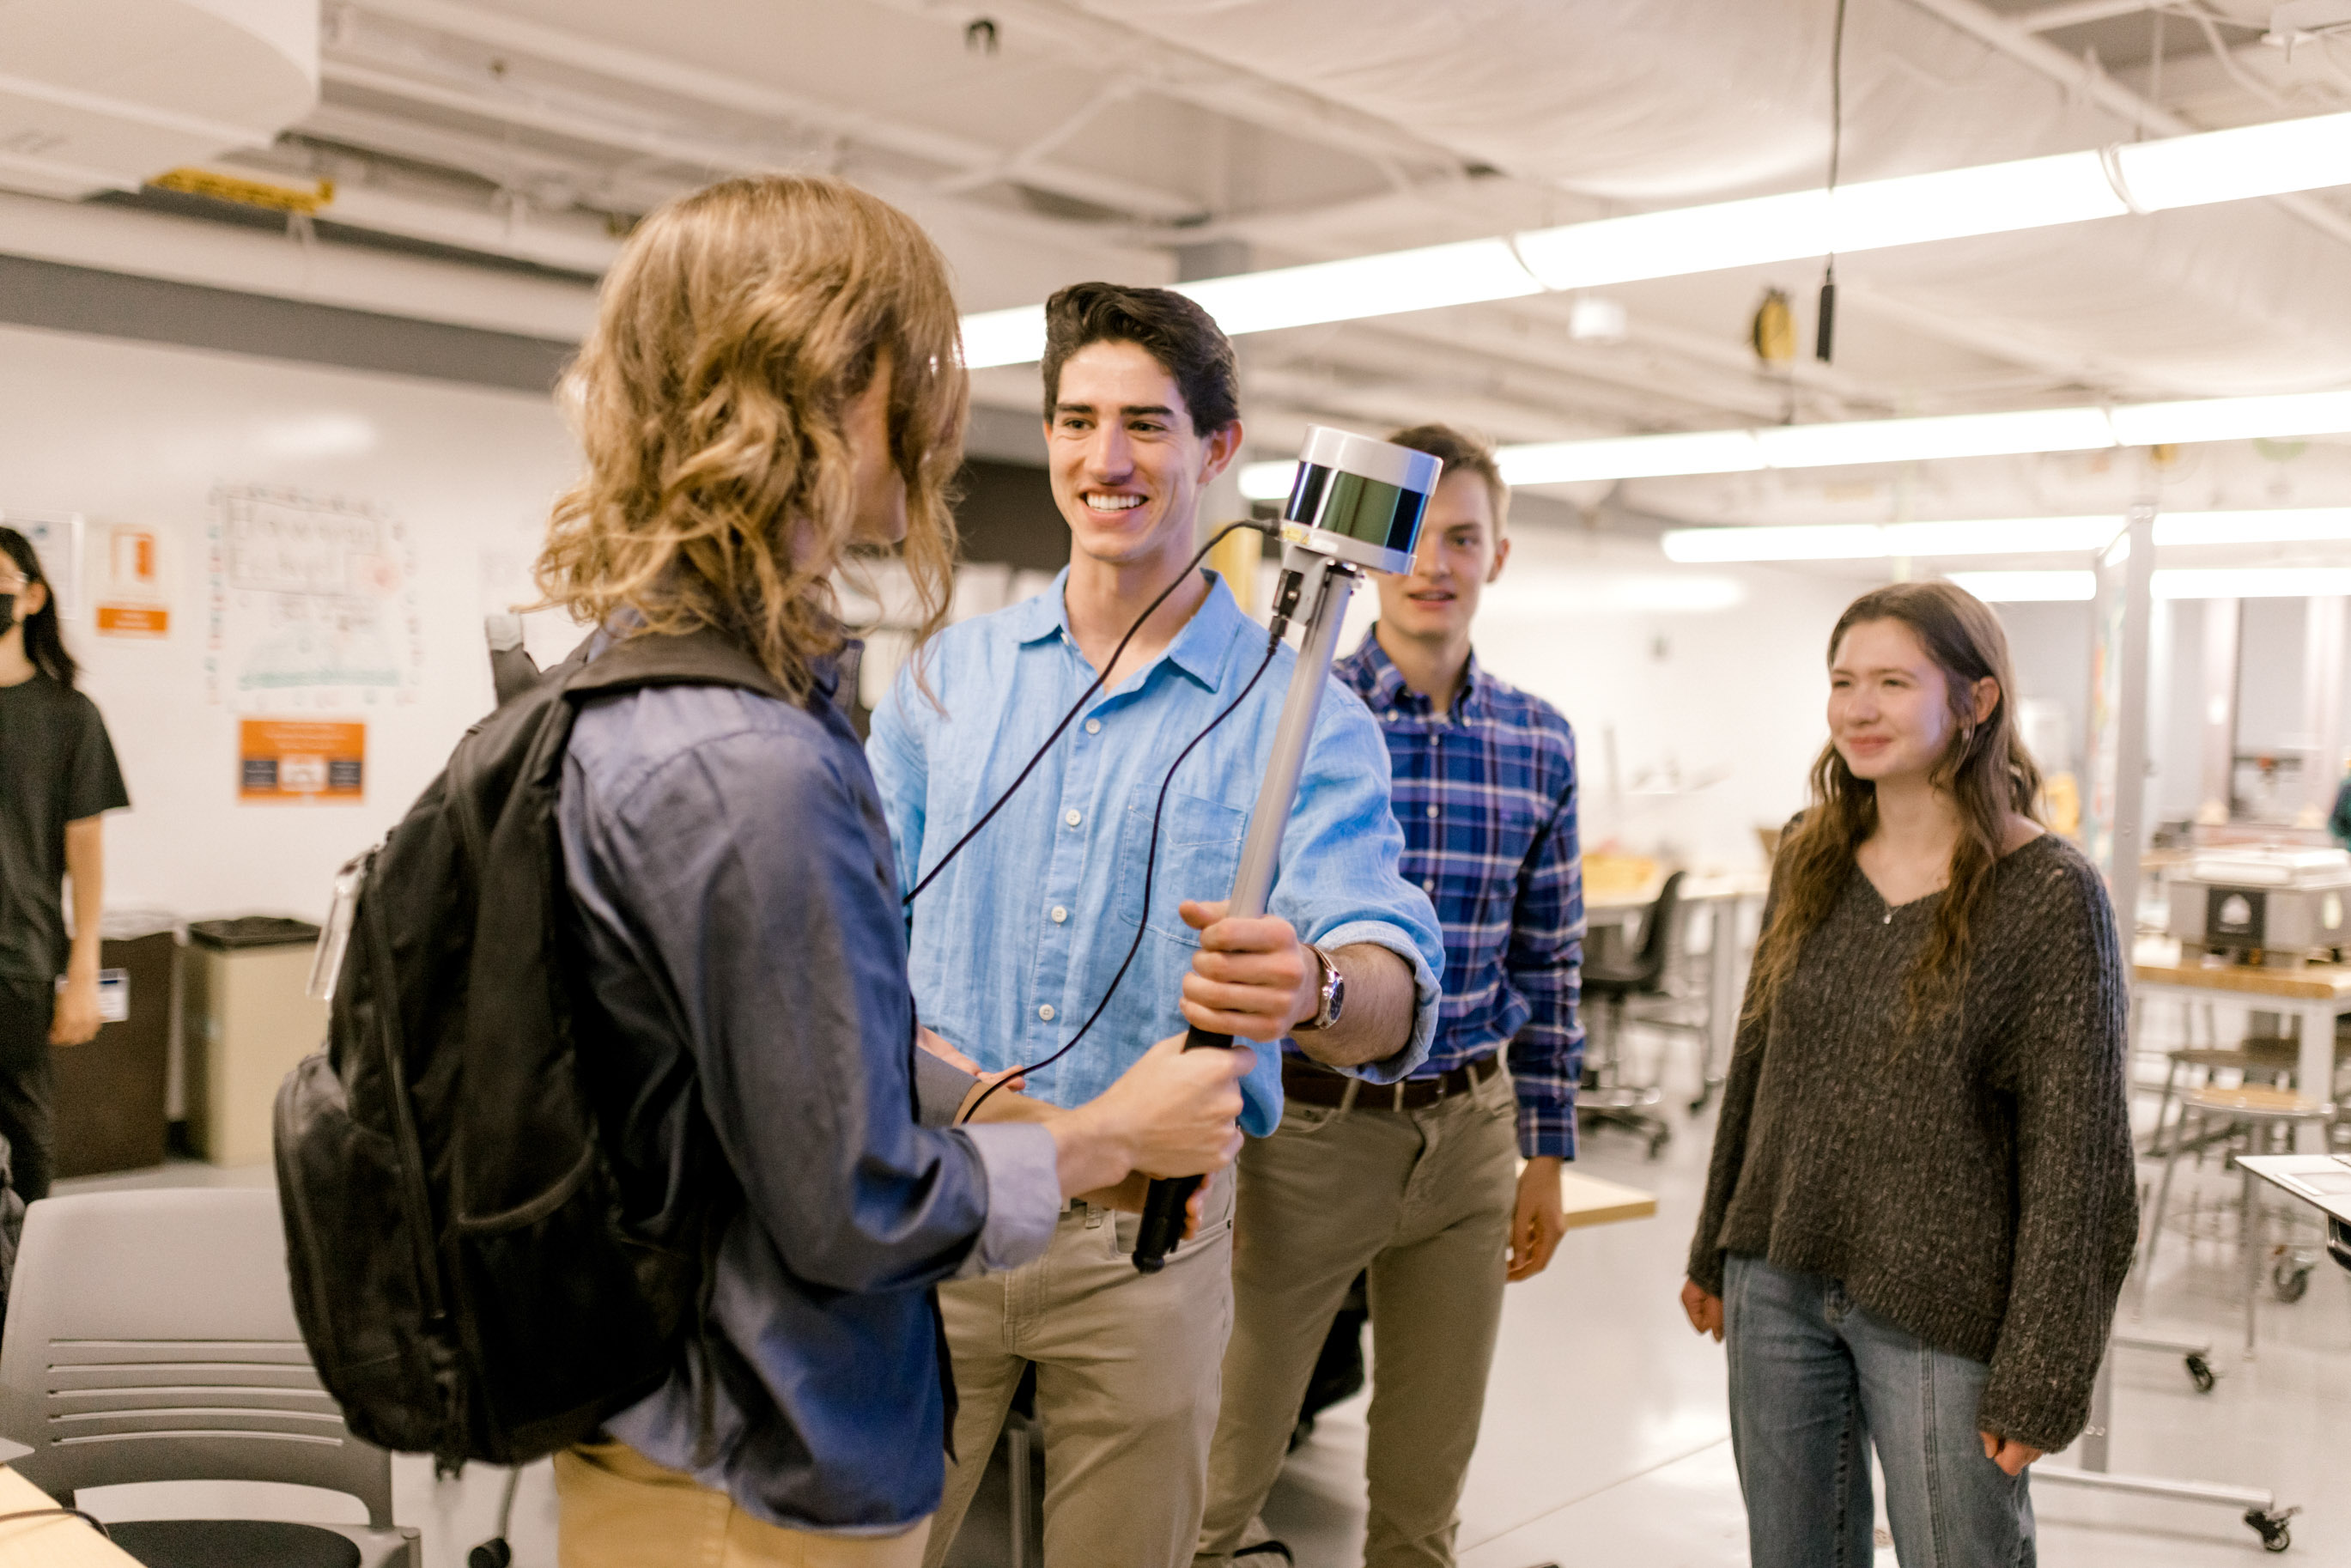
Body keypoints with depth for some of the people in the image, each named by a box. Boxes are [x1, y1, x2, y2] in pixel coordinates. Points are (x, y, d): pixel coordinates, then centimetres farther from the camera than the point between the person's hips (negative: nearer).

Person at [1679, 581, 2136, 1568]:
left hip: (1938, 1313, -5)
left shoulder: (2049, 894, -12)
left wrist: (2041, 1375, -12)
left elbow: (2077, 1150, -12)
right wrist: (1716, 1250, 16)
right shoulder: (1809, 857, 4)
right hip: (1776, 1285, 5)